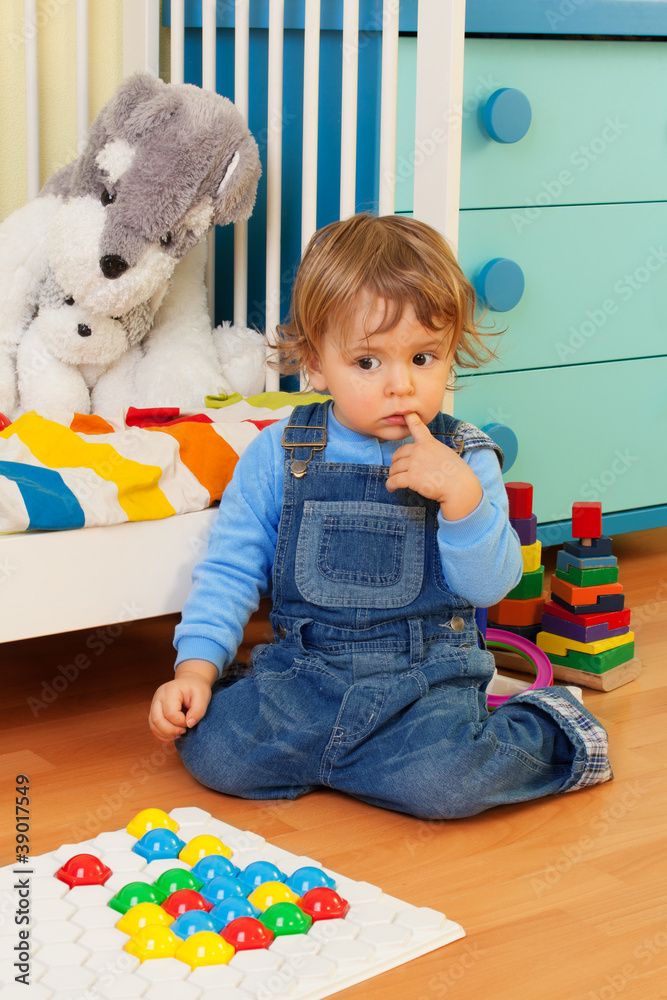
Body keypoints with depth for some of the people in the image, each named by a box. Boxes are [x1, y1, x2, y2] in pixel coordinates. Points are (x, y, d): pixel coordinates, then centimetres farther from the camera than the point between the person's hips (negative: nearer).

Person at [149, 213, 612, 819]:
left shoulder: (464, 457, -1)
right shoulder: (279, 455, 1)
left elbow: (491, 585, -7)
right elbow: (231, 569, 5)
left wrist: (461, 492, -22)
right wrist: (197, 667, -7)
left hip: (427, 677, -2)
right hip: (303, 671, 2)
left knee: (444, 782, -28)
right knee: (211, 750, -20)